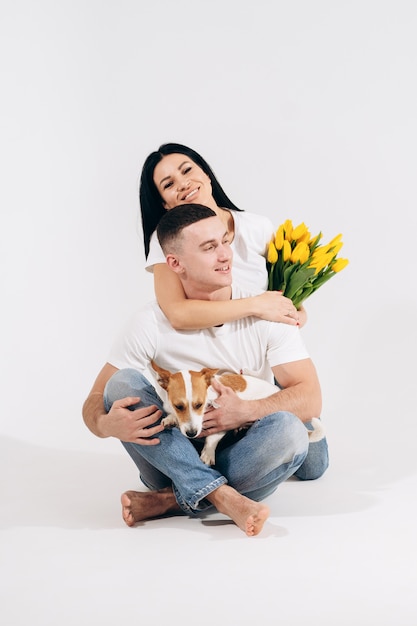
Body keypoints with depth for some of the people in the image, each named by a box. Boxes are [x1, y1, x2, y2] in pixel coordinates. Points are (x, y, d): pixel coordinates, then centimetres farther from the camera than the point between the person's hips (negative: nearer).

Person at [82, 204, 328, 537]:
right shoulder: (150, 325, -9)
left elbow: (310, 399, -12)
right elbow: (95, 402, -8)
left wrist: (244, 412, -28)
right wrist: (107, 424, -33)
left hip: (238, 461, 0)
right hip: (172, 458, 0)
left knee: (289, 431, -31)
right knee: (123, 384, -24)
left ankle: (170, 501, -24)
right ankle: (221, 497, -32)